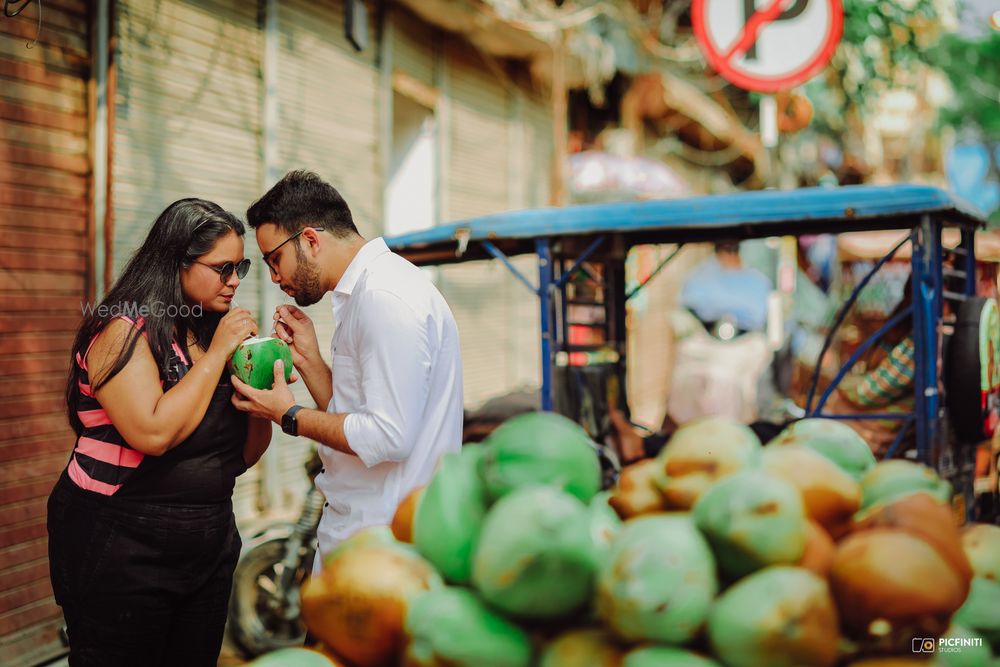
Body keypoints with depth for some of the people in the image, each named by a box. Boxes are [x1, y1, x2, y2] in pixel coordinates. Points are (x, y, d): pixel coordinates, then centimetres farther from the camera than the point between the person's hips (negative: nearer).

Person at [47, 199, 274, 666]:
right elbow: (153, 433, -27)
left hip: (210, 548, 7)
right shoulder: (124, 330, -11)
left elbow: (244, 457, 12)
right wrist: (217, 355, -18)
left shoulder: (214, 332, 8)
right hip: (121, 552, -7)